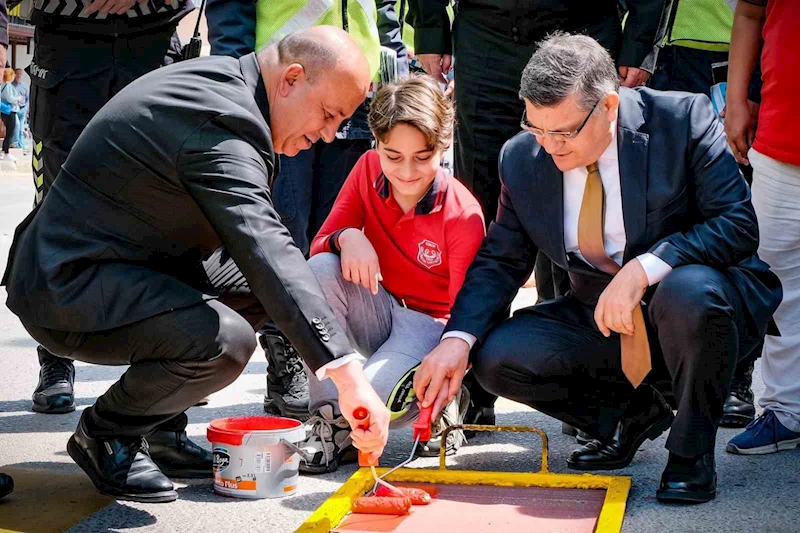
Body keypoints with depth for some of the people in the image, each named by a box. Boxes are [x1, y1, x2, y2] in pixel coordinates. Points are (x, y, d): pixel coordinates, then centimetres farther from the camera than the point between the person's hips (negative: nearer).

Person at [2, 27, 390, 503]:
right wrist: (346, 372, -42)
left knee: (252, 285, 10)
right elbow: (265, 250, -38)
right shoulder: (220, 126, -26)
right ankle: (104, 433, -1)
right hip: (66, 289, -11)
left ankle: (160, 429, 14)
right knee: (225, 342, -29)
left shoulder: (219, 79, 7)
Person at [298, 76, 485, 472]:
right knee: (320, 269, -27)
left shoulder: (463, 215, -22)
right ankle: (328, 418, -19)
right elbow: (319, 244, -7)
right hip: (376, 311, 6)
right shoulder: (368, 170, -8)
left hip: (428, 323, -6)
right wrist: (346, 237, -31)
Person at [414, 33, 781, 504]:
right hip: (603, 319, 5)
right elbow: (499, 261, 1)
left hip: (697, 304, -4)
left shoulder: (684, 120, -17)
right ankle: (633, 413, 10)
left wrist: (643, 269, -33)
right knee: (497, 357, -15)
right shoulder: (522, 159, -5)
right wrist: (458, 339, -17)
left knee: (690, 291, -39)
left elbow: (739, 224, -20)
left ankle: (692, 452, -11)